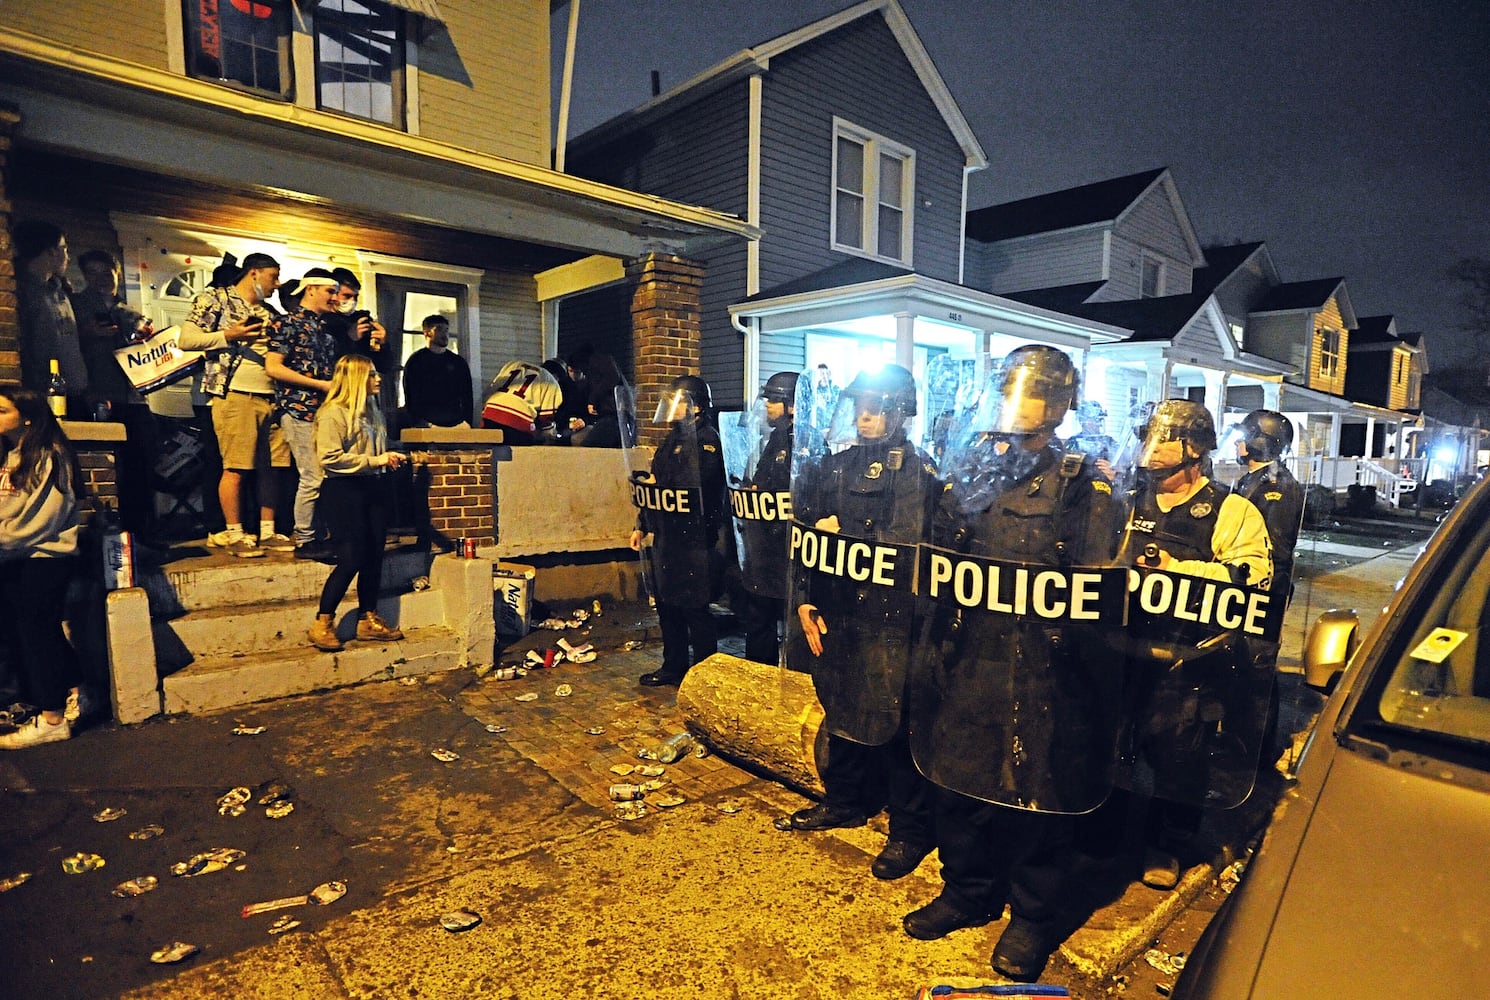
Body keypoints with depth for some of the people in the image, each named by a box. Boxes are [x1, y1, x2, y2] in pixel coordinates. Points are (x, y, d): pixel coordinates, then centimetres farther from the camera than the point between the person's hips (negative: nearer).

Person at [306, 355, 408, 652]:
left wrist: (390, 459, 10)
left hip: (374, 488, 8)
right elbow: (330, 458, -18)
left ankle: (368, 620, 16)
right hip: (344, 490, -8)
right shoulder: (333, 413, -9)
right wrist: (374, 461, -17)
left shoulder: (373, 412, 18)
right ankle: (322, 624, 3)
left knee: (374, 557, 7)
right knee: (351, 558, -10)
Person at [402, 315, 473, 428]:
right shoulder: (415, 361, 7)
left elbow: (467, 397, 16)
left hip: (458, 424, 3)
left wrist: (467, 422, 4)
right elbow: (411, 397, 2)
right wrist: (419, 424, -9)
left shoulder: (459, 362, 17)